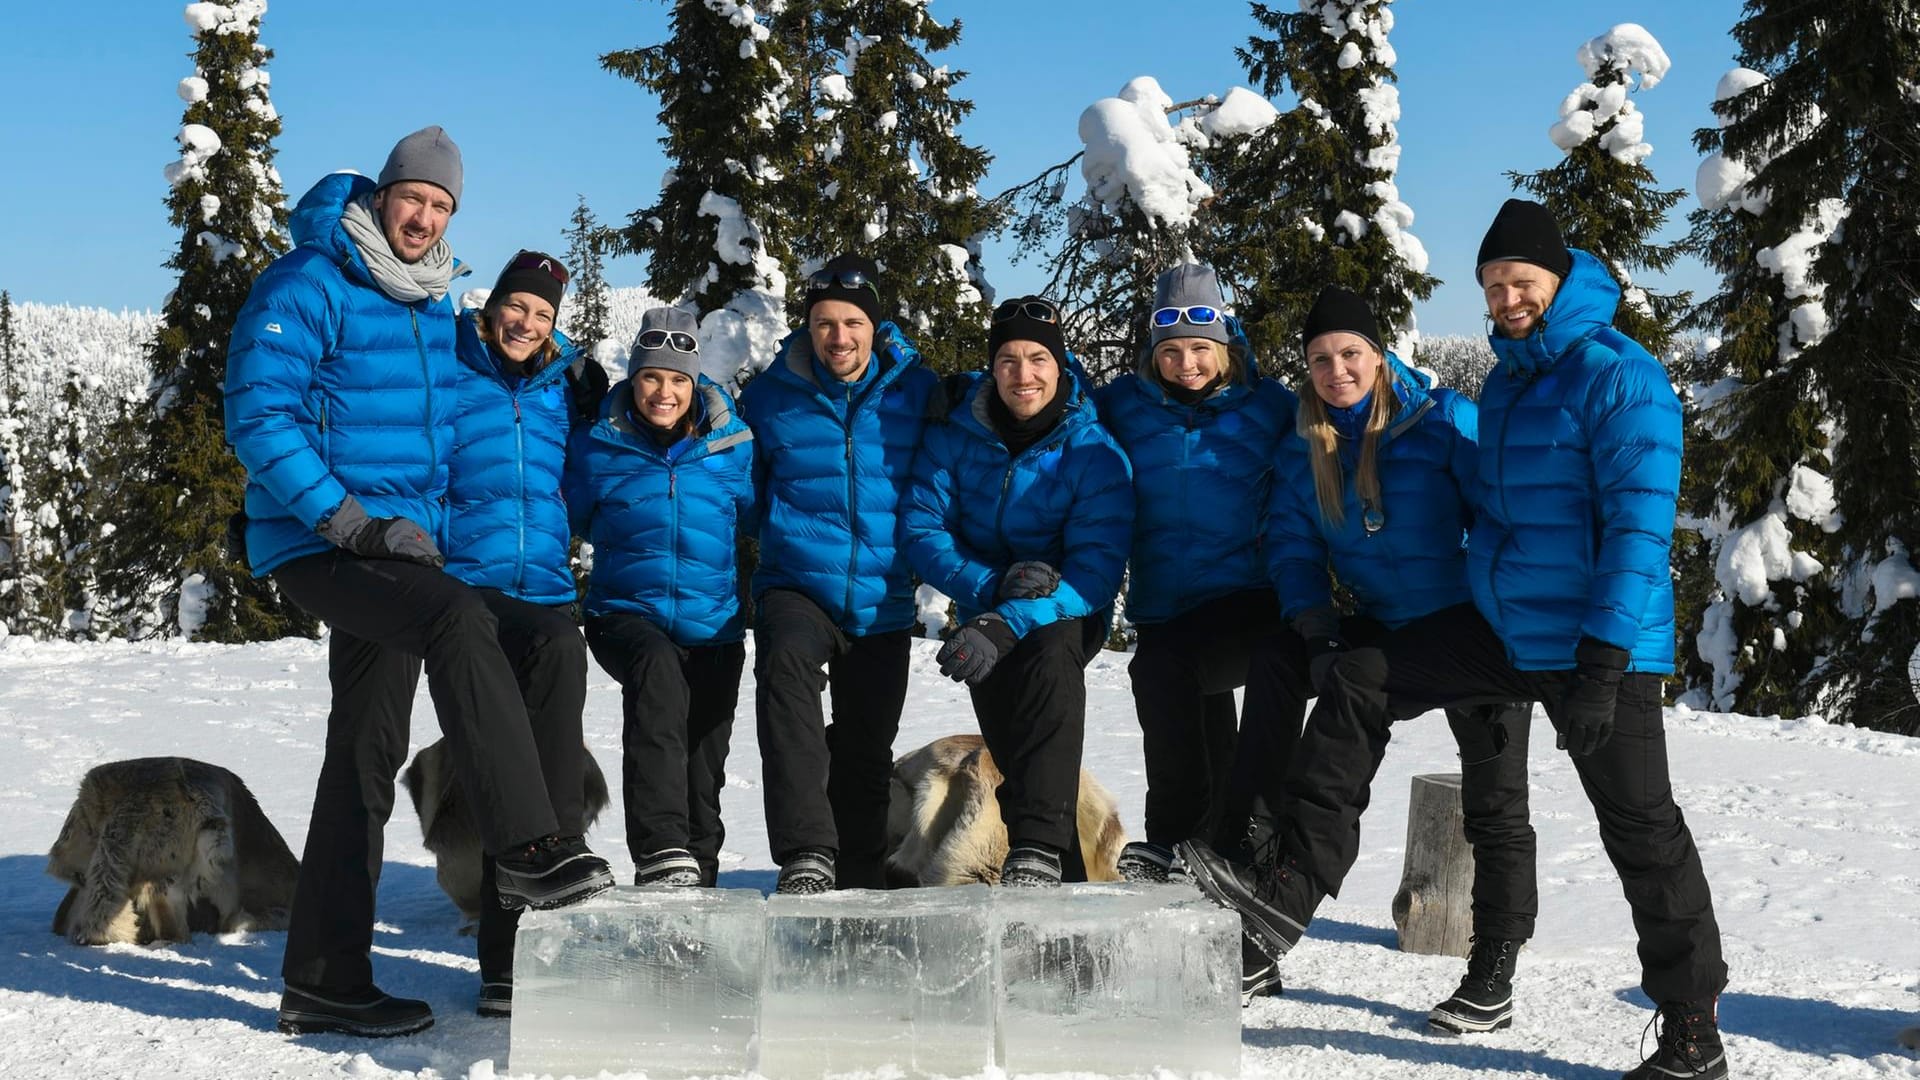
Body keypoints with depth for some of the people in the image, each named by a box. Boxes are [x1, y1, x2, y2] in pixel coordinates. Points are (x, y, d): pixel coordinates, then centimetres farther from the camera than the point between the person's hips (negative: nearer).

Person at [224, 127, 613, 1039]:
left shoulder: (432, 306, 15)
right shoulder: (306, 286, -9)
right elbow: (257, 416, -17)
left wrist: (426, 526, 19)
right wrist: (348, 518, -21)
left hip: (393, 547, 8)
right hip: (315, 545, -8)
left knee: (368, 756, 8)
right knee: (459, 620, -33)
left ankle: (324, 981, 16)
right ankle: (527, 848, -33)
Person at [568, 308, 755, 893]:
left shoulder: (731, 447, 2)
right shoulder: (599, 447, 0)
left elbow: (754, 516, 14)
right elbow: (572, 517, 13)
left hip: (713, 625, 3)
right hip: (626, 615, -3)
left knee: (704, 765, 8)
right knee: (656, 667, -36)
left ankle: (698, 876, 28)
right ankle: (660, 850, -45)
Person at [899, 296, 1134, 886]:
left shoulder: (1095, 453, -14)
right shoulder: (955, 435, -6)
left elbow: (1095, 570, -21)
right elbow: (921, 530, -7)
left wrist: (1007, 626, -35)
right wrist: (993, 585, -25)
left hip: (1066, 615, -2)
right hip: (986, 612, 2)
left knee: (1050, 656, -36)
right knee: (1011, 741, -22)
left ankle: (1037, 852, -41)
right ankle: (1064, 882, -10)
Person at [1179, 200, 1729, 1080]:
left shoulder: (1620, 375, -13)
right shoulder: (1507, 379, 14)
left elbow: (1640, 524, -19)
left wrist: (1602, 663, -25)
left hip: (1601, 647, -8)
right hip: (1502, 627, 8)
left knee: (1641, 827, 0)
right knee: (1358, 683, 0)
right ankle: (1289, 888, 1)